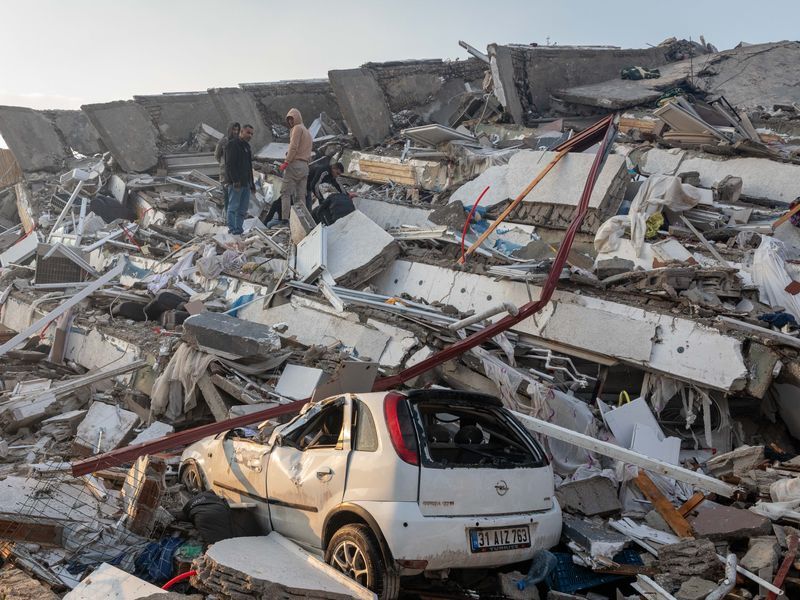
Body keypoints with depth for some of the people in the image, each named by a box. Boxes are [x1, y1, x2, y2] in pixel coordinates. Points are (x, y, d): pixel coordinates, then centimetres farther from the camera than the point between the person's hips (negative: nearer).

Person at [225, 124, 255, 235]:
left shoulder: (247, 146, 22)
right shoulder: (233, 145, -7)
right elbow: (230, 164, -16)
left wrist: (252, 182, 21)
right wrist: (235, 180, -23)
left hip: (246, 183, 9)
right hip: (236, 183, -9)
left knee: (243, 207, 8)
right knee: (233, 206, -6)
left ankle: (238, 228, 12)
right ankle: (232, 228, -4)